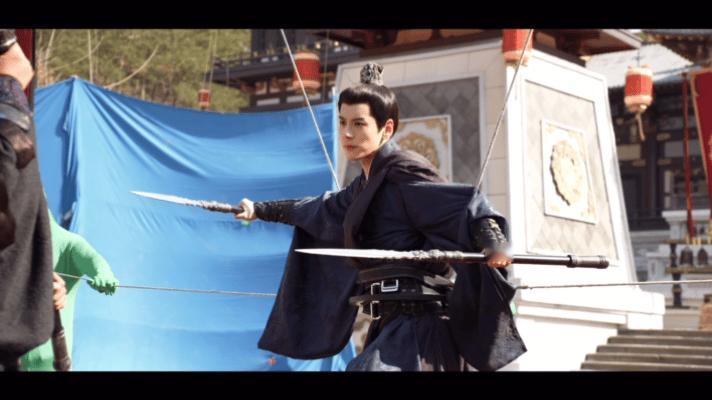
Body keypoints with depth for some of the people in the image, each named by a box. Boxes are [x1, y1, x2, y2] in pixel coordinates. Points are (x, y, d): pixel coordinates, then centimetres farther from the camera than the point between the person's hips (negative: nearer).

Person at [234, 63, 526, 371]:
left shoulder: (404, 171, -11)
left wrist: (492, 240, -46)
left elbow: (465, 204, -25)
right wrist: (261, 210, 48)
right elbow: (323, 210, 36)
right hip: (392, 321, 10)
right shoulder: (368, 183, 17)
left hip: (417, 321, -10)